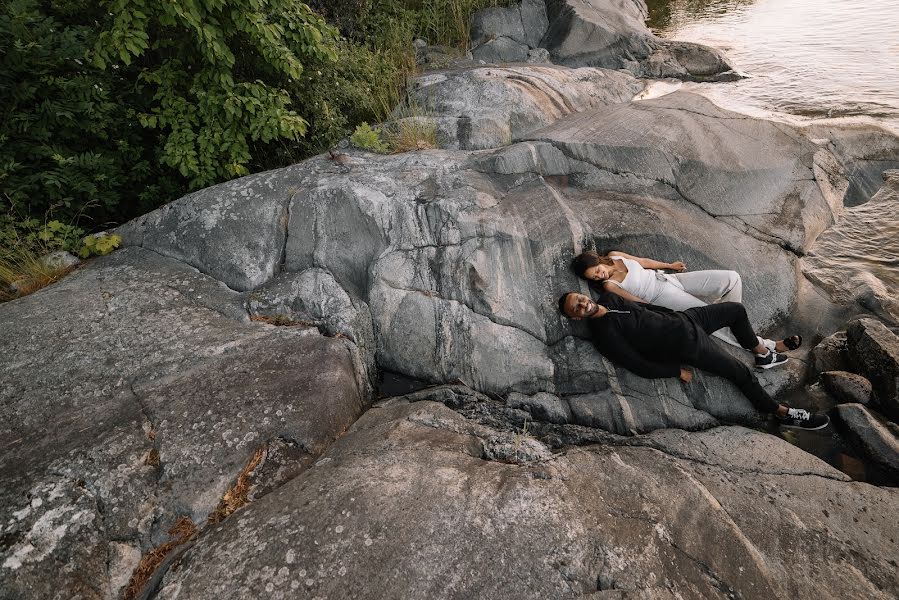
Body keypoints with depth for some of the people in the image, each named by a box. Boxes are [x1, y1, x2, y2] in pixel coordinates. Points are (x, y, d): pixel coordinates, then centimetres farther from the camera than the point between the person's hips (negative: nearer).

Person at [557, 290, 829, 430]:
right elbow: (641, 366, -20)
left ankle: (762, 354, 40)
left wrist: (675, 317, 16)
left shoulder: (609, 298, -1)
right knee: (741, 373, -4)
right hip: (686, 345, -8)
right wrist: (678, 371, -15)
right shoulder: (605, 336, -23)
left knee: (737, 309, 20)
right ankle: (784, 413, 19)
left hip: (682, 319, 8)